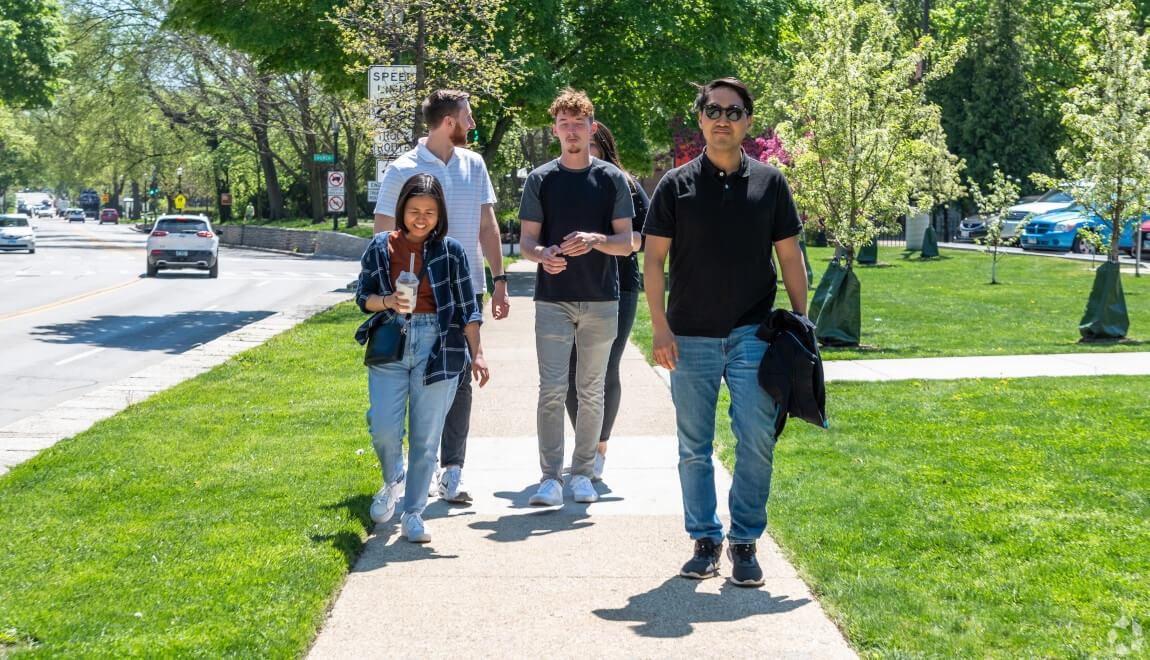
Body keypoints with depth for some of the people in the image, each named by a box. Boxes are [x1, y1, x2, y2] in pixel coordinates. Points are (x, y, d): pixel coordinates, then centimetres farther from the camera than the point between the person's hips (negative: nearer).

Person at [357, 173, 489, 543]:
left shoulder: (451, 251, 3)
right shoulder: (381, 247, 5)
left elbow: (467, 308, 5)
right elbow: (362, 295, 9)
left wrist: (477, 353, 0)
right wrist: (387, 302, -12)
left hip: (437, 348, -1)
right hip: (390, 346, 1)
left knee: (426, 437, 1)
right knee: (384, 427, -8)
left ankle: (413, 513, 13)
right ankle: (393, 480, 25)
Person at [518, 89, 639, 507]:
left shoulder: (612, 179, 4)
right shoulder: (540, 179, 5)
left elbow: (627, 242, 2)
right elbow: (526, 240, 4)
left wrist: (595, 240, -18)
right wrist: (543, 254, -19)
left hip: (601, 300, 1)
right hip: (553, 299, -1)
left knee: (591, 391, 7)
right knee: (552, 390, -7)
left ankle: (582, 474, 16)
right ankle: (550, 478, -5)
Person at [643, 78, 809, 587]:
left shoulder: (769, 183, 6)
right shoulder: (676, 185, 3)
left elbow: (790, 257, 9)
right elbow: (653, 259, 2)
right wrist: (660, 327, -6)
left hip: (752, 334, 0)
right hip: (690, 337, 0)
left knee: (757, 440, -6)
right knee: (694, 447, 6)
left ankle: (744, 542, 6)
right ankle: (705, 540, 18)